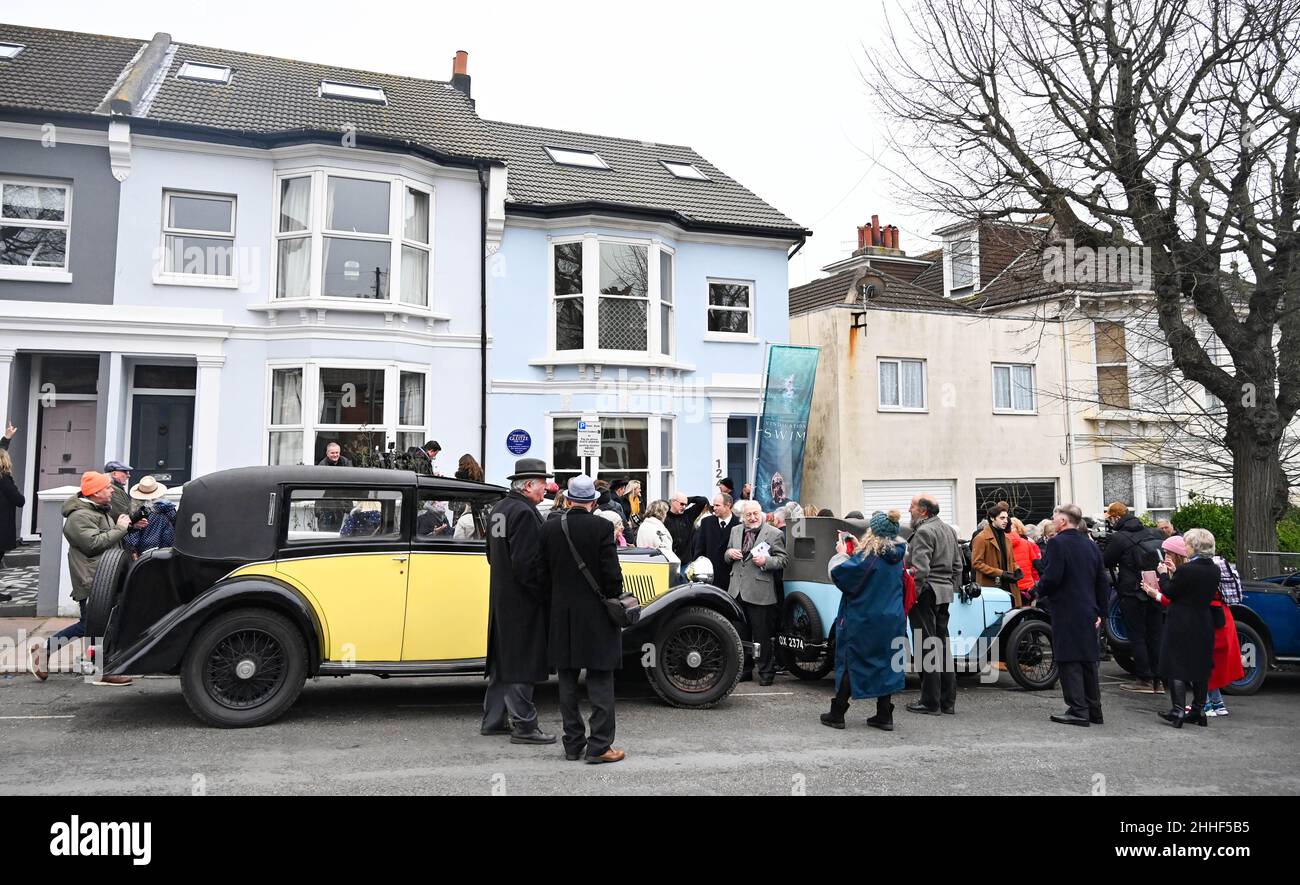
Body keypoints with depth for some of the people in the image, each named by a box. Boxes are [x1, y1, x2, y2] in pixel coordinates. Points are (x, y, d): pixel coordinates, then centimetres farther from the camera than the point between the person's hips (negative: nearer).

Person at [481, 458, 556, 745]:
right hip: (522, 602, -10)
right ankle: (523, 726, 6)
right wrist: (544, 594, -16)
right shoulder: (525, 513, -19)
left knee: (502, 660, 17)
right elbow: (526, 563, -24)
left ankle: (493, 720, 25)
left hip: (501, 597, 10)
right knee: (522, 663, -2)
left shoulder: (498, 509, 11)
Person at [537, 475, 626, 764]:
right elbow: (612, 574, -14)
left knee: (568, 681, 12)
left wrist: (555, 602, 15)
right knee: (600, 681, 3)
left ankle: (573, 745, 18)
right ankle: (599, 746, 4)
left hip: (562, 617, 4)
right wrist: (616, 604, 1)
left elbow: (542, 573, 4)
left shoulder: (549, 529, 0)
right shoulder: (602, 528, -12)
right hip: (595, 616, -4)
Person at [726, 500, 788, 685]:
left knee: (762, 635, 0)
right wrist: (730, 553, -1)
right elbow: (727, 556, 22)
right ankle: (744, 670, 26)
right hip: (737, 590, 5)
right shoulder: (735, 531, 13)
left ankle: (766, 672, 13)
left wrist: (765, 561, -20)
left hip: (759, 592, -5)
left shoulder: (775, 534, -4)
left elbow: (782, 560, -4)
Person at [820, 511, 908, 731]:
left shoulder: (869, 554, -16)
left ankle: (837, 714, 10)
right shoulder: (896, 556, 5)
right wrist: (853, 552, 13)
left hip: (863, 620, -6)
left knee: (850, 663, 3)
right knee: (885, 664, 11)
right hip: (891, 621, 6)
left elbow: (839, 572, -17)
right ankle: (884, 716, 13)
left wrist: (841, 554, -1)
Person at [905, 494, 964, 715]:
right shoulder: (949, 529, 15)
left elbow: (920, 569, -22)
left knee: (926, 648, -4)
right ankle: (948, 701, 18)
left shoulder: (924, 532, -14)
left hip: (927, 592, -9)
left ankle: (930, 702, 0)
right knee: (943, 645, 13)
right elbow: (958, 565, 19)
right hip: (944, 594, 9)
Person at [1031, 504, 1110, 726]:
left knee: (1070, 661, -3)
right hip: (1088, 612, 8)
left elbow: (1052, 577, -20)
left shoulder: (1057, 543, -12)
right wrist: (1100, 611, 19)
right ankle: (1094, 710, 19)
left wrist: (1038, 590, -1)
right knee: (1088, 660, 13)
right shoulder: (1091, 545, 12)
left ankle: (1078, 710, -3)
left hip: (1066, 611, -7)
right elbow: (1103, 581, 15)